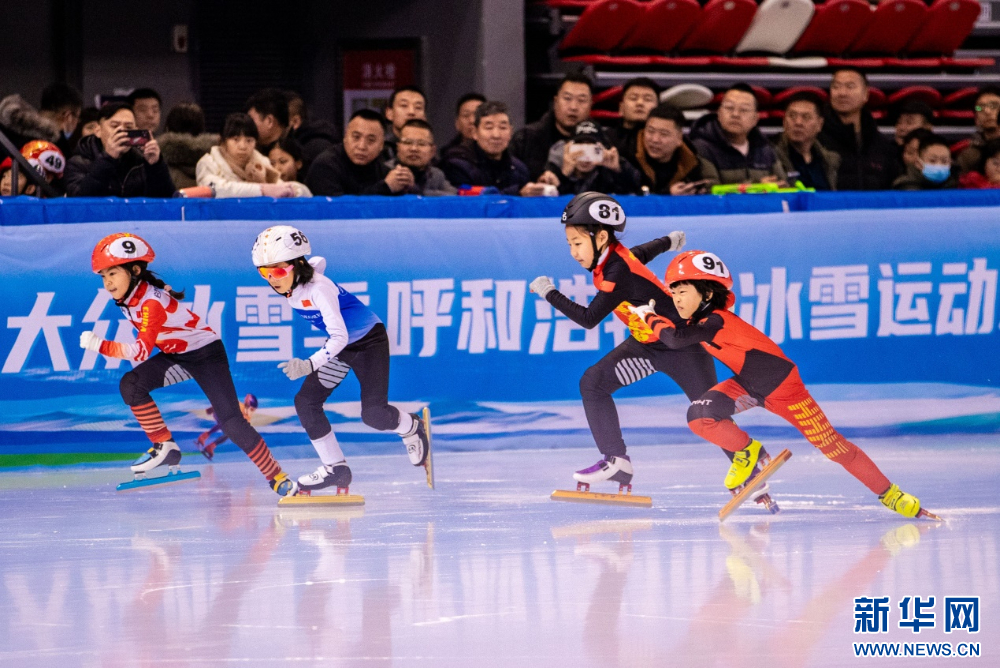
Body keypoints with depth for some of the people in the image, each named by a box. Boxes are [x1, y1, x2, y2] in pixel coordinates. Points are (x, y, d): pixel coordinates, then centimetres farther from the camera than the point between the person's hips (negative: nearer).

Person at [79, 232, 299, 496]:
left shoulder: (152, 301, -31)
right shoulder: (127, 298, -5)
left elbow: (143, 351, -40)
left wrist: (100, 346, -42)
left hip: (206, 353, -8)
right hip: (176, 356, 8)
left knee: (230, 421, -16)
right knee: (130, 384, -14)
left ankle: (278, 478, -8)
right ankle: (164, 447, -4)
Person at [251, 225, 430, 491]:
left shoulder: (318, 288, -34)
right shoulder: (291, 283, -12)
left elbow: (340, 337, -40)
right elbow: (319, 262, 11)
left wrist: (309, 364, -51)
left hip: (368, 342, -8)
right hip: (340, 347, 8)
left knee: (373, 414, -16)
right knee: (306, 402, -5)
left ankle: (411, 427, 20)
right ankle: (335, 468, 5)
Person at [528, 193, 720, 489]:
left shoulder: (618, 273, -29)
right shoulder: (615, 255, -4)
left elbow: (589, 319, -30)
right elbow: (644, 251, 18)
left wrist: (549, 293, -22)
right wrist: (669, 241, 40)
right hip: (645, 344, 9)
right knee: (593, 383, -4)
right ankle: (616, 460, -2)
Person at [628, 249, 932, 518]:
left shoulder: (716, 321, -31)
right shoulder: (699, 319, -5)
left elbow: (676, 339, -42)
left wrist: (650, 318, -28)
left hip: (781, 386, -7)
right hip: (748, 385, 7)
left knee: (831, 444, -4)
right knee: (700, 415, -18)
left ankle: (889, 492, 9)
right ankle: (749, 453, 7)